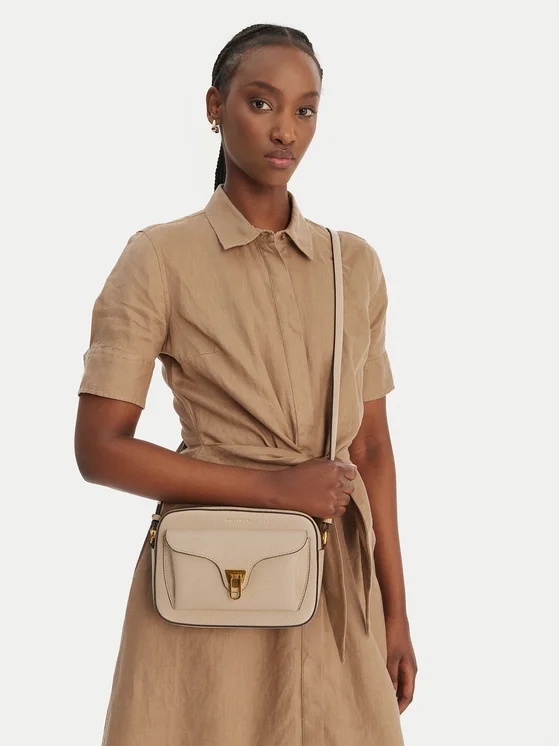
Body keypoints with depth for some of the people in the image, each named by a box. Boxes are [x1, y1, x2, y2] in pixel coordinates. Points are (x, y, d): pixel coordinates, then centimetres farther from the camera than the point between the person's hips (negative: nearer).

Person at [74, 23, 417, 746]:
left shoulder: (354, 263, 6)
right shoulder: (162, 257, -5)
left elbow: (372, 447, 9)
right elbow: (99, 449, -9)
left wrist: (396, 612, 6)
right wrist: (272, 485, -14)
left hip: (338, 582, 3)